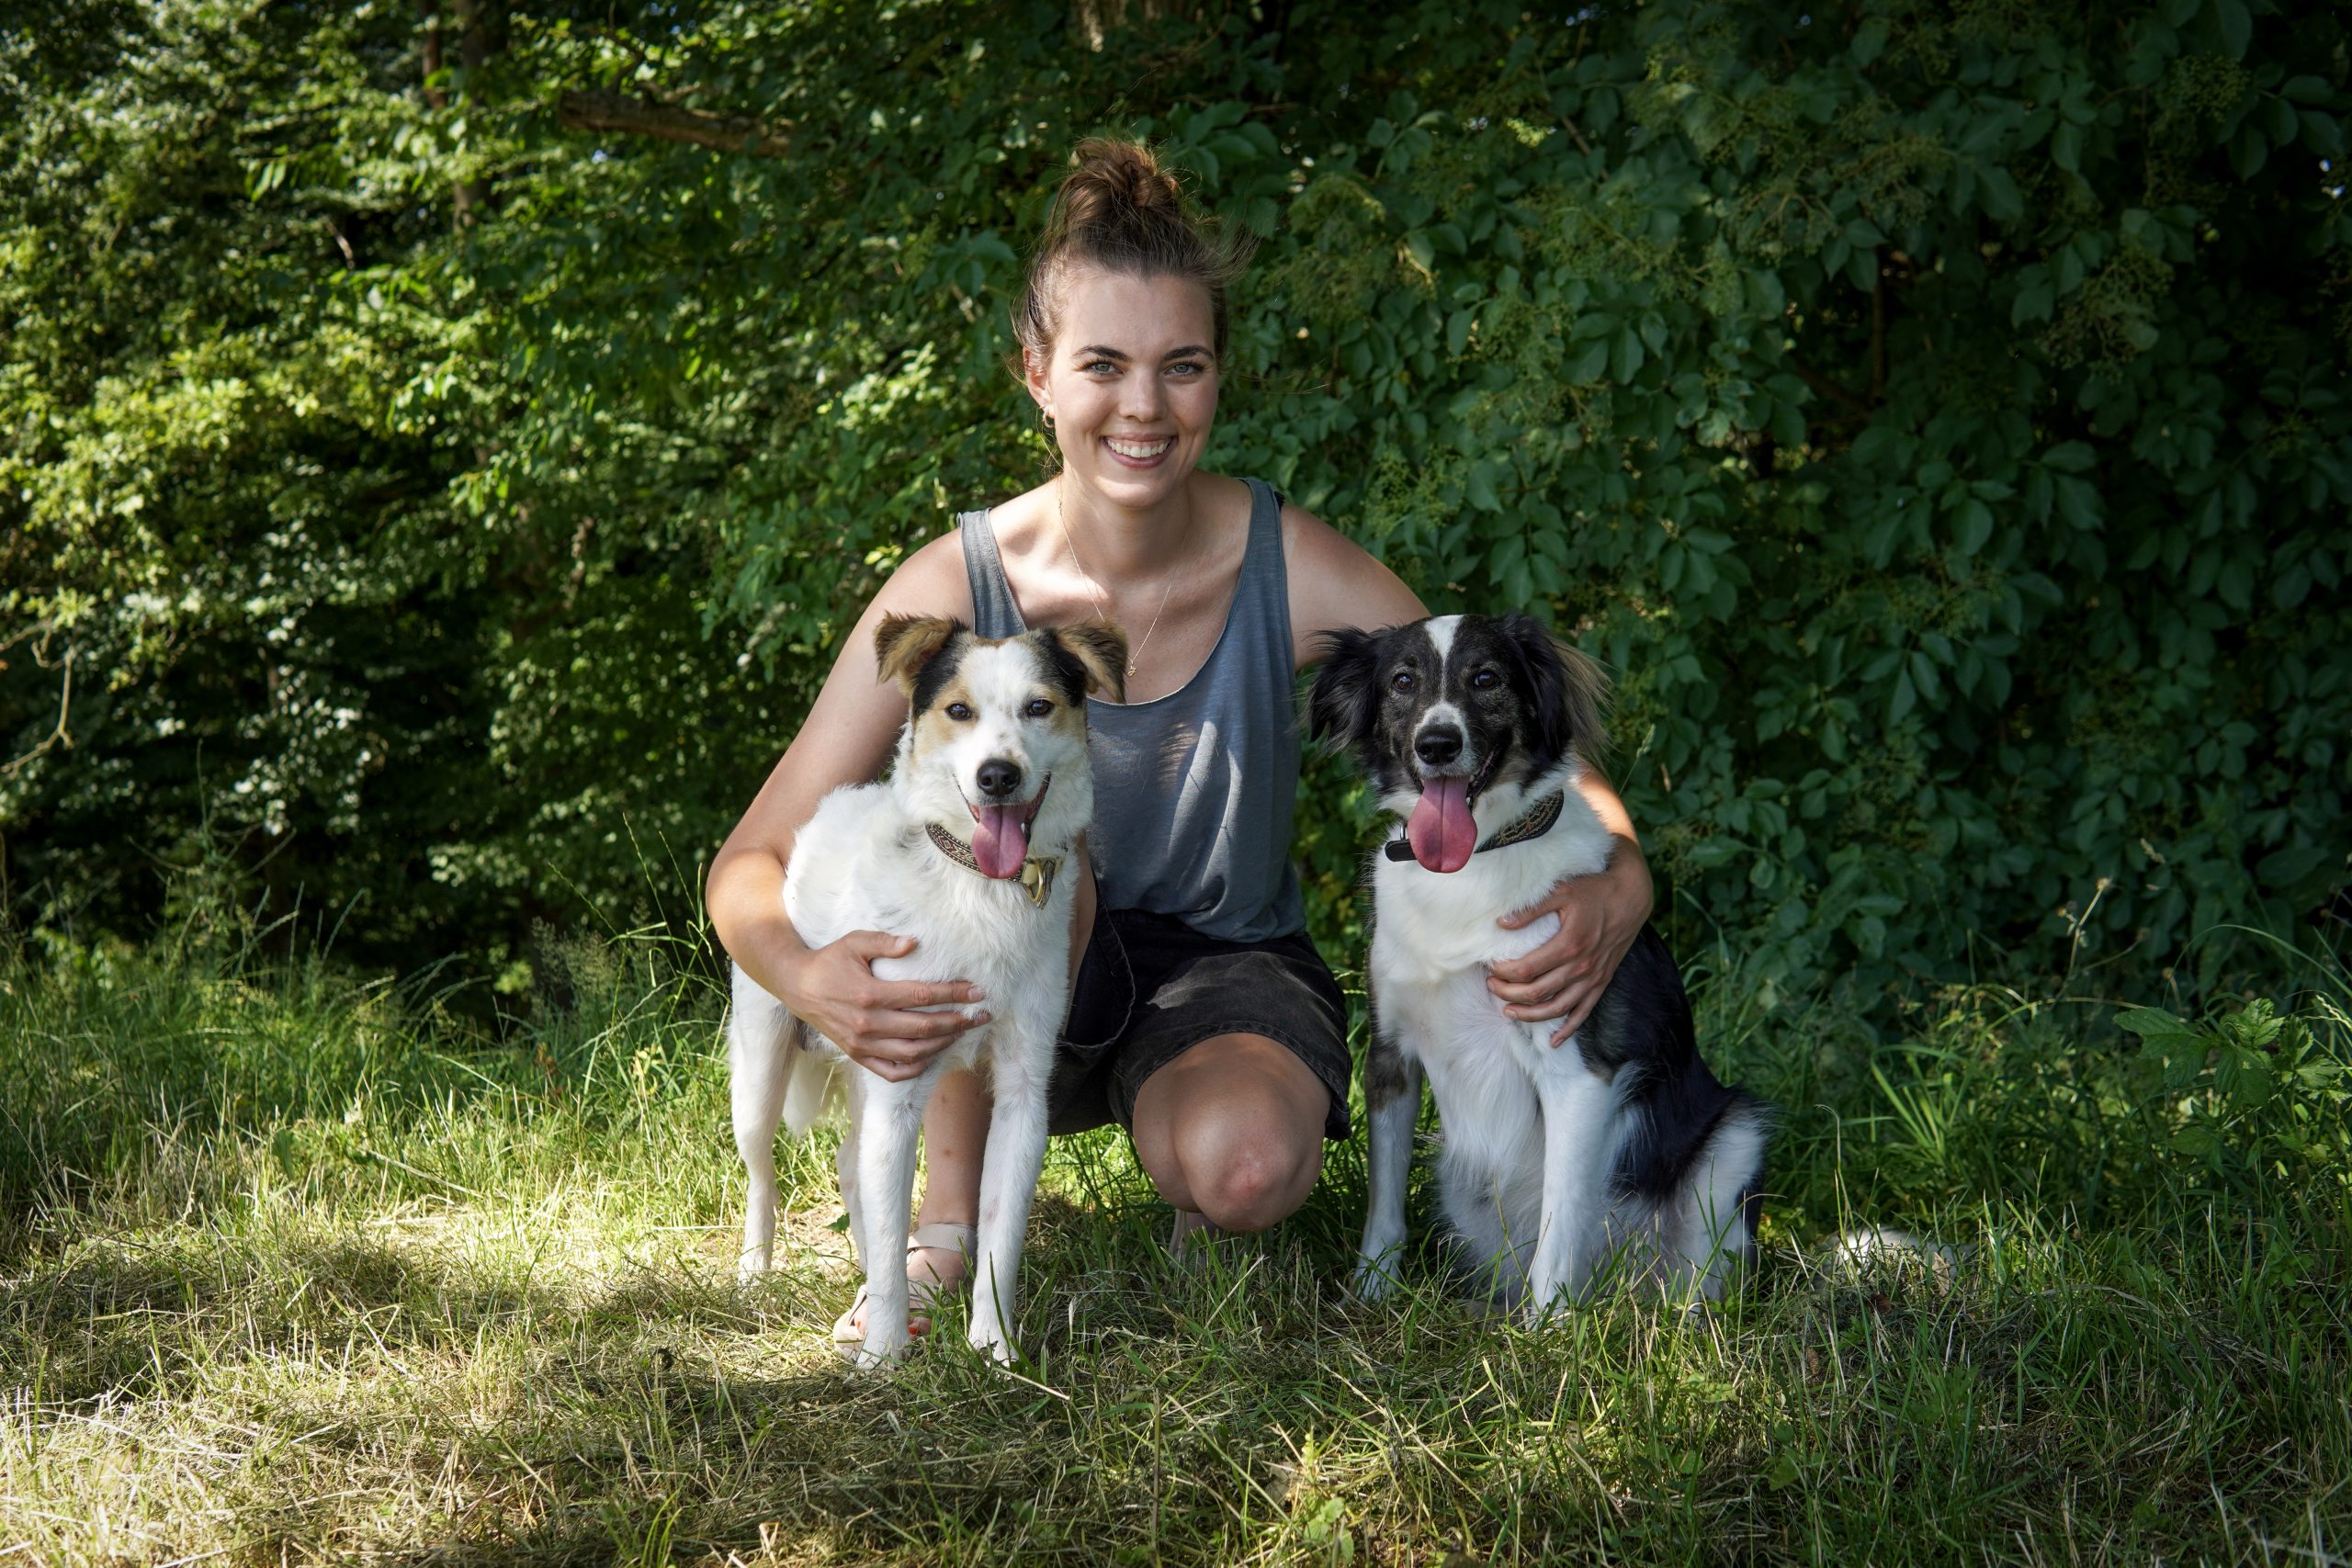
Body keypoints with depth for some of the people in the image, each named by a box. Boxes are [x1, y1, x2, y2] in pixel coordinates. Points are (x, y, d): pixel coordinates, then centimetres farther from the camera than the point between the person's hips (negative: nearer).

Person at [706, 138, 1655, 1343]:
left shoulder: (1293, 571, -16)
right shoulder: (957, 586, -17)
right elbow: (750, 866, -18)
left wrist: (1618, 886, -34)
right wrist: (810, 979, -42)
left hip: (1227, 971, 0)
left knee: (1245, 1167, -33)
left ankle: (1179, 1158, 5)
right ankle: (951, 1218, -17)